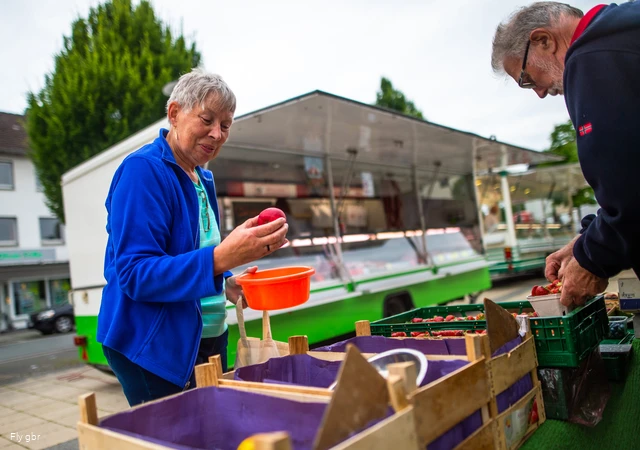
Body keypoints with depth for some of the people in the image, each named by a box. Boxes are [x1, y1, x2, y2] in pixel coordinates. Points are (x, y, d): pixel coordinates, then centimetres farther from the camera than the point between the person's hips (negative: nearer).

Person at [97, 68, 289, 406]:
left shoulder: (203, 179, 9)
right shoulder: (142, 170, -16)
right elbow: (135, 275, -24)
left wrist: (229, 284, 1)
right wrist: (221, 257, -36)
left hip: (207, 338, 8)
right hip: (155, 346, -8)